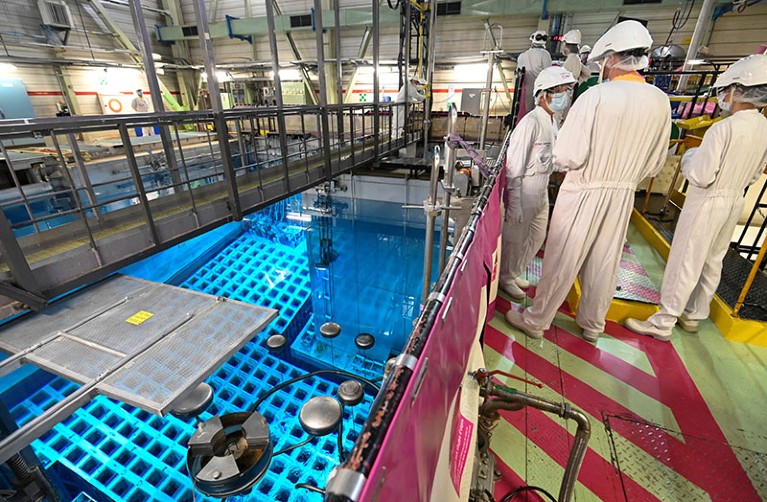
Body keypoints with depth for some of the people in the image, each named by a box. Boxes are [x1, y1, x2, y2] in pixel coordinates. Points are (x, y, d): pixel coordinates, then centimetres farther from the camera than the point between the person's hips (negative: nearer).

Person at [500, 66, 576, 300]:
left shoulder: (552, 121, 9)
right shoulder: (531, 123, -19)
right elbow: (514, 169, -21)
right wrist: (514, 206, -21)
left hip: (542, 193, 9)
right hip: (523, 194, -9)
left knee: (537, 237, 20)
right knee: (514, 239, 5)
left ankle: (514, 273, 38)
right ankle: (505, 278, 28)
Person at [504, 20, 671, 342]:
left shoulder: (596, 96, -16)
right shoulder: (660, 102, 1)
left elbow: (568, 156, -20)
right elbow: (654, 164, 7)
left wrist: (556, 162, 1)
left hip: (584, 192, -5)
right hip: (623, 195, 5)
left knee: (561, 260, 5)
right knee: (604, 263, 16)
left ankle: (536, 321, 19)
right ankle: (592, 325, 34)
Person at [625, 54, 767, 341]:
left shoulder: (724, 128, -22)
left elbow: (701, 177, -22)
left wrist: (686, 163, -4)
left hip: (708, 202, -8)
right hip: (735, 201, 8)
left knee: (685, 262, -1)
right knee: (712, 262, 17)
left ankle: (662, 323, 8)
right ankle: (693, 316, 32)